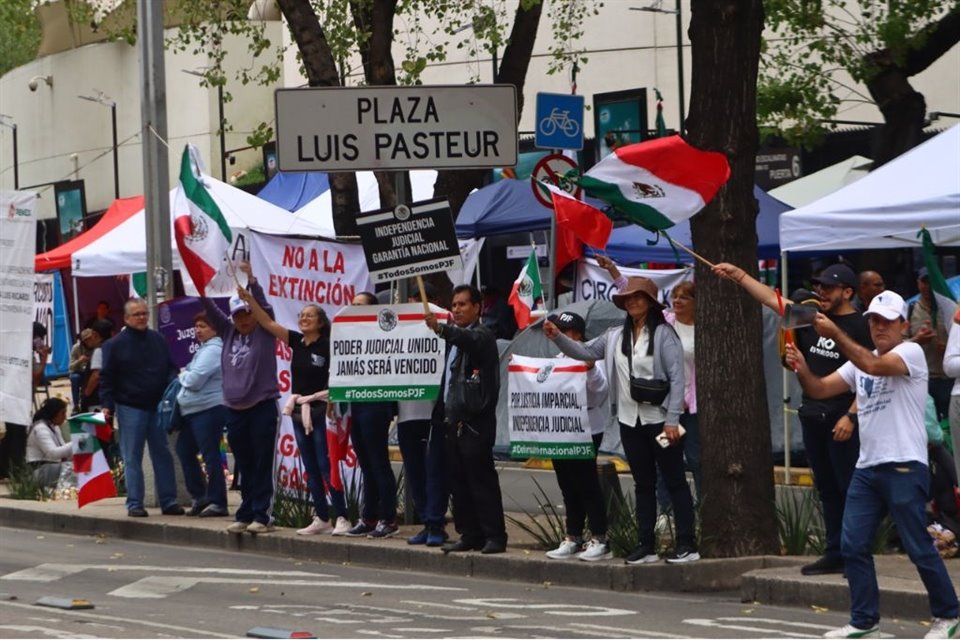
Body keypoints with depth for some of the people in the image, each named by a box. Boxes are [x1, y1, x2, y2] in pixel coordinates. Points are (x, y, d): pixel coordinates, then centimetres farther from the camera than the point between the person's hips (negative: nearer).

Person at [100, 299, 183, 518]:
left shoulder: (158, 341, 11)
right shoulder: (115, 345, -2)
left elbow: (171, 368, 17)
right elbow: (107, 378, -4)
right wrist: (107, 405, -13)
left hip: (157, 407, 4)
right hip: (130, 408, -4)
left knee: (163, 456, 5)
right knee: (132, 458, -1)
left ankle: (168, 501, 10)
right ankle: (134, 504, 2)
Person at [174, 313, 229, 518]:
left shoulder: (213, 350, -14)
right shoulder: (204, 349, 20)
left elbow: (195, 379, -20)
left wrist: (182, 376, -1)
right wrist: (186, 375, 5)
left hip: (209, 409, -11)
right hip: (193, 410, 11)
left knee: (210, 454, -8)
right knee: (184, 450, 15)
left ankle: (217, 501, -4)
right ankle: (199, 497, 22)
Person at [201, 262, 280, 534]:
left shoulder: (264, 332, 0)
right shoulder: (228, 332, 13)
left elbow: (263, 305, -13)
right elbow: (211, 310, 7)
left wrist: (251, 279, -26)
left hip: (262, 407, -5)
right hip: (235, 409, 5)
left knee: (262, 466, -4)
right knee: (244, 467, 10)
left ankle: (262, 516, -2)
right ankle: (246, 514, 15)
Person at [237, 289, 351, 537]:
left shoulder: (328, 346, -9)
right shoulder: (296, 341, 8)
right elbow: (268, 323, 3)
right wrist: (250, 300, -8)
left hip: (320, 412, -7)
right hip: (298, 411, 7)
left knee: (325, 466, -9)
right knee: (311, 469, 8)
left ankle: (342, 518, -5)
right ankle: (322, 519, 13)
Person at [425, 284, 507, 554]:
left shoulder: (482, 336, -5)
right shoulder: (455, 339, 20)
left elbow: (468, 339, -30)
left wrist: (441, 328, -47)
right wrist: (441, 415, 13)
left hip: (476, 421, -8)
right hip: (454, 420, 8)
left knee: (482, 479, -8)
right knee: (458, 481, 7)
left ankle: (495, 536, -6)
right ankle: (470, 534, 11)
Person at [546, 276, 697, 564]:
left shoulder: (664, 334, -8)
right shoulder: (616, 336, 10)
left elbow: (676, 377, -11)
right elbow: (585, 352, 12)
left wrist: (672, 420, -15)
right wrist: (558, 338, -6)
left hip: (659, 420, -6)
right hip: (630, 421, 6)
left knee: (675, 481, -1)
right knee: (643, 484, 11)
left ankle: (687, 544, 0)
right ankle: (646, 545, 15)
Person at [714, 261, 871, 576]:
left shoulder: (858, 327, -8)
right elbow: (772, 299, 16)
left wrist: (851, 416, -19)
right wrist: (739, 275, 13)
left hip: (842, 421, -8)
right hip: (812, 417, 8)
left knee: (850, 489, -6)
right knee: (827, 490, 11)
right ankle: (835, 554, 15)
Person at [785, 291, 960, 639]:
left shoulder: (911, 352, -7)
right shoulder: (860, 361, 16)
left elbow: (875, 366, -26)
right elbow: (819, 389, 9)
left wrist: (836, 334, -30)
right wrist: (802, 369, -12)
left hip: (904, 467, -7)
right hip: (867, 467, 7)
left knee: (919, 548, -3)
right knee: (853, 545, 3)